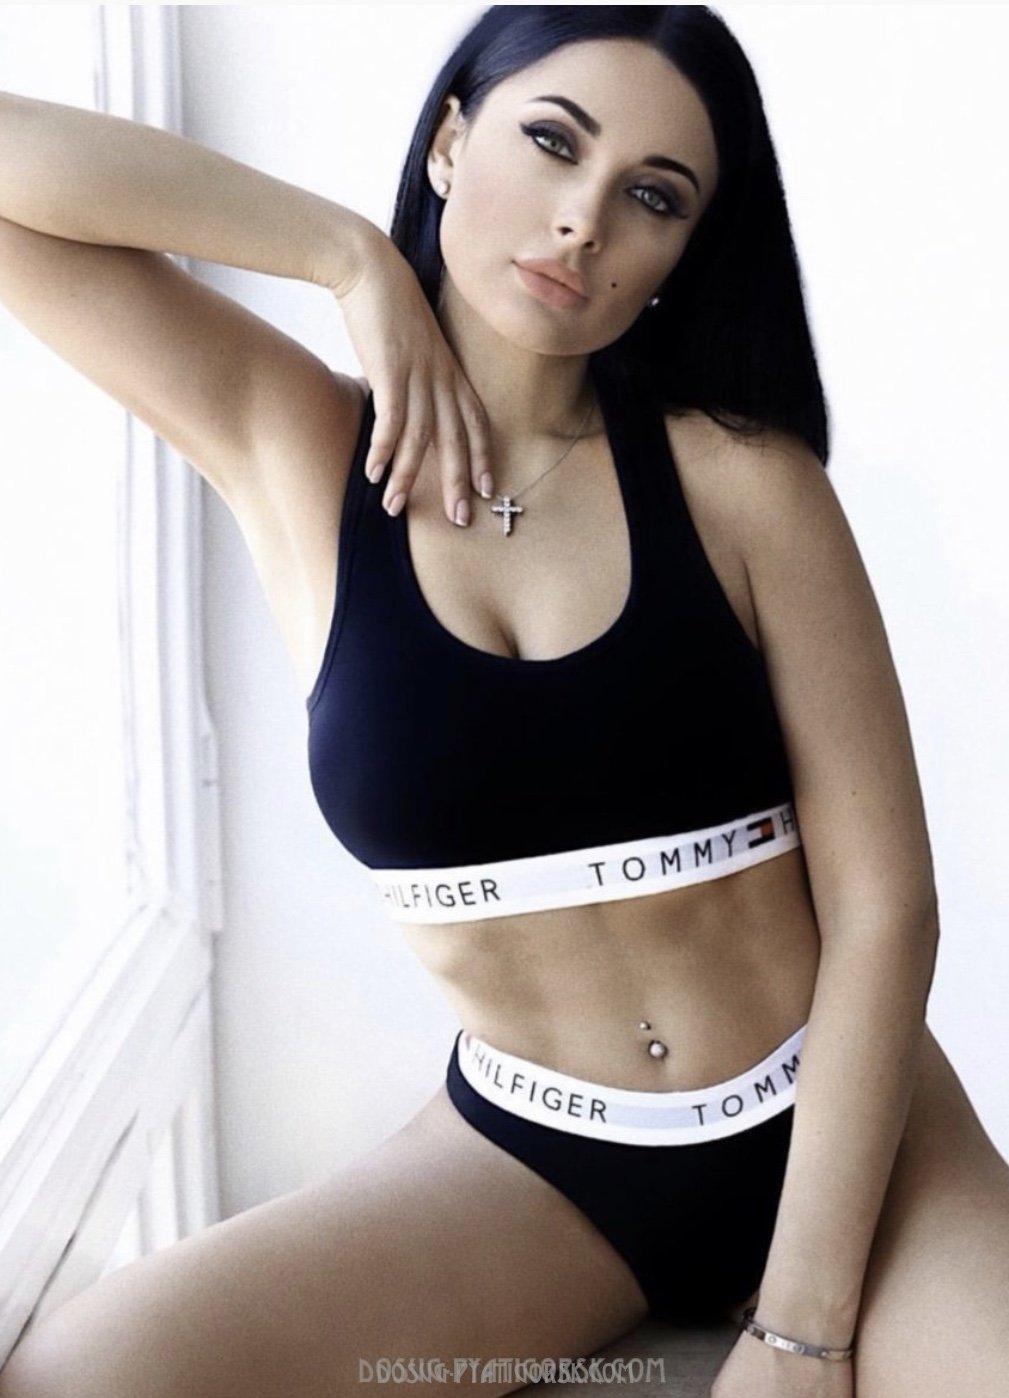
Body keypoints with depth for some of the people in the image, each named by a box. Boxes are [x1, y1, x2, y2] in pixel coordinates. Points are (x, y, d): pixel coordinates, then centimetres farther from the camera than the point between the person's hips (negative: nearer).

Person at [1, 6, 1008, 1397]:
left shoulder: (741, 476, -9)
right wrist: (352, 253, -12)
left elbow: (884, 904, -11)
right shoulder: (292, 444, -3)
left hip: (844, 1127, 0)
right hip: (524, 1161, 1)